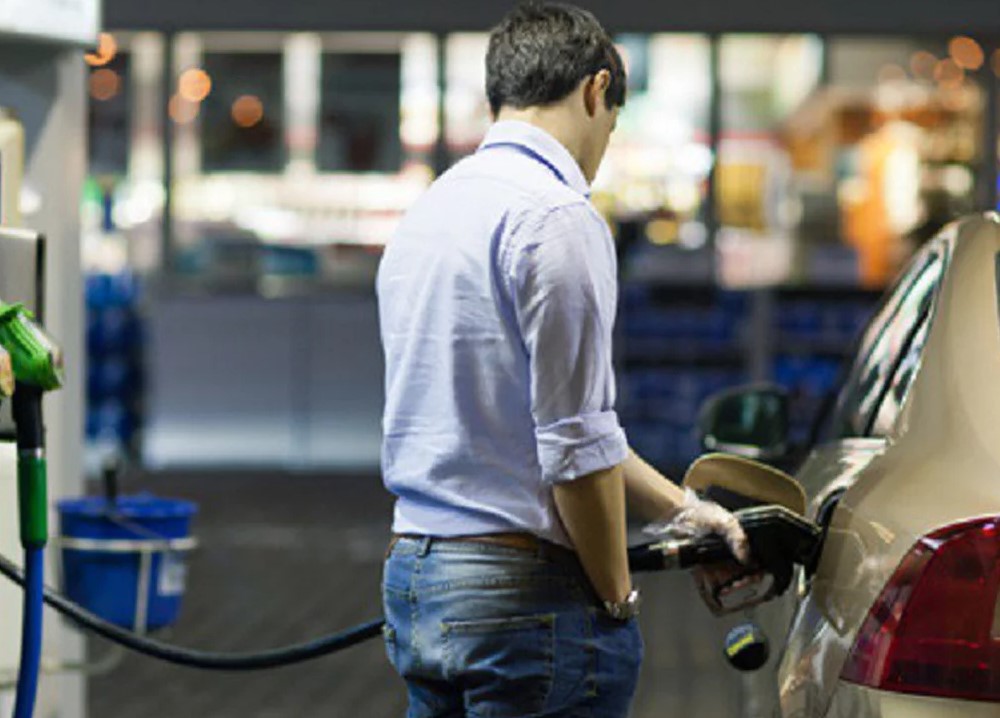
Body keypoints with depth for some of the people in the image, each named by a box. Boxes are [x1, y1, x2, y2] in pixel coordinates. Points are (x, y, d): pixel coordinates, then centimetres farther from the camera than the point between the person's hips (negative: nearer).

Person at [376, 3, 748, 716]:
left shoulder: (427, 210, 15)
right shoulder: (558, 217, -14)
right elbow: (576, 446, -17)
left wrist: (678, 506, 23)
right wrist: (617, 597, -4)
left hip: (411, 577, 9)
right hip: (524, 594, -9)